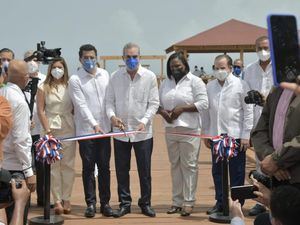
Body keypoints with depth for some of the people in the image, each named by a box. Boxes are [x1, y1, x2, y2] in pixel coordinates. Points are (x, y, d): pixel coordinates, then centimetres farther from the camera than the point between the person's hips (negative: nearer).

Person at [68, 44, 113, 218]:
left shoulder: (105, 75, 8)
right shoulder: (75, 80, -5)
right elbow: (82, 105, -12)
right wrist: (94, 124, -20)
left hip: (104, 129, 3)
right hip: (86, 130, -3)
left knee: (105, 167, 6)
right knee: (88, 168, 4)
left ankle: (105, 203, 14)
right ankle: (91, 203, 12)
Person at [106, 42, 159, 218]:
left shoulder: (150, 77, -3)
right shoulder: (116, 77, 4)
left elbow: (154, 103, -4)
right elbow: (110, 101, 5)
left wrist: (145, 121, -18)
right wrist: (112, 116, -14)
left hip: (143, 132, -2)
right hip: (120, 131, 2)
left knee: (145, 170, 6)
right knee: (122, 170, 9)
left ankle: (146, 203, 20)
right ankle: (125, 203, 22)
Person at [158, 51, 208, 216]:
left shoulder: (195, 81, -3)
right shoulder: (166, 83, 14)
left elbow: (203, 103, -10)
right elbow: (157, 102, 16)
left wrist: (182, 108, -16)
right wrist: (162, 112, -6)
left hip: (189, 129, -5)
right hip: (171, 129, 5)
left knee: (189, 165, -2)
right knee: (175, 165, 10)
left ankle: (188, 202, 4)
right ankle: (177, 201, 17)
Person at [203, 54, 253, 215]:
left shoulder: (240, 85, -4)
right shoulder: (210, 86, 9)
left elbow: (248, 111, -5)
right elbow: (207, 111, 13)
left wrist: (246, 136, -9)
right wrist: (206, 134, 10)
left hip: (235, 135, -4)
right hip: (216, 135, 4)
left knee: (236, 173, 3)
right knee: (217, 171, 10)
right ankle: (220, 202, 21)